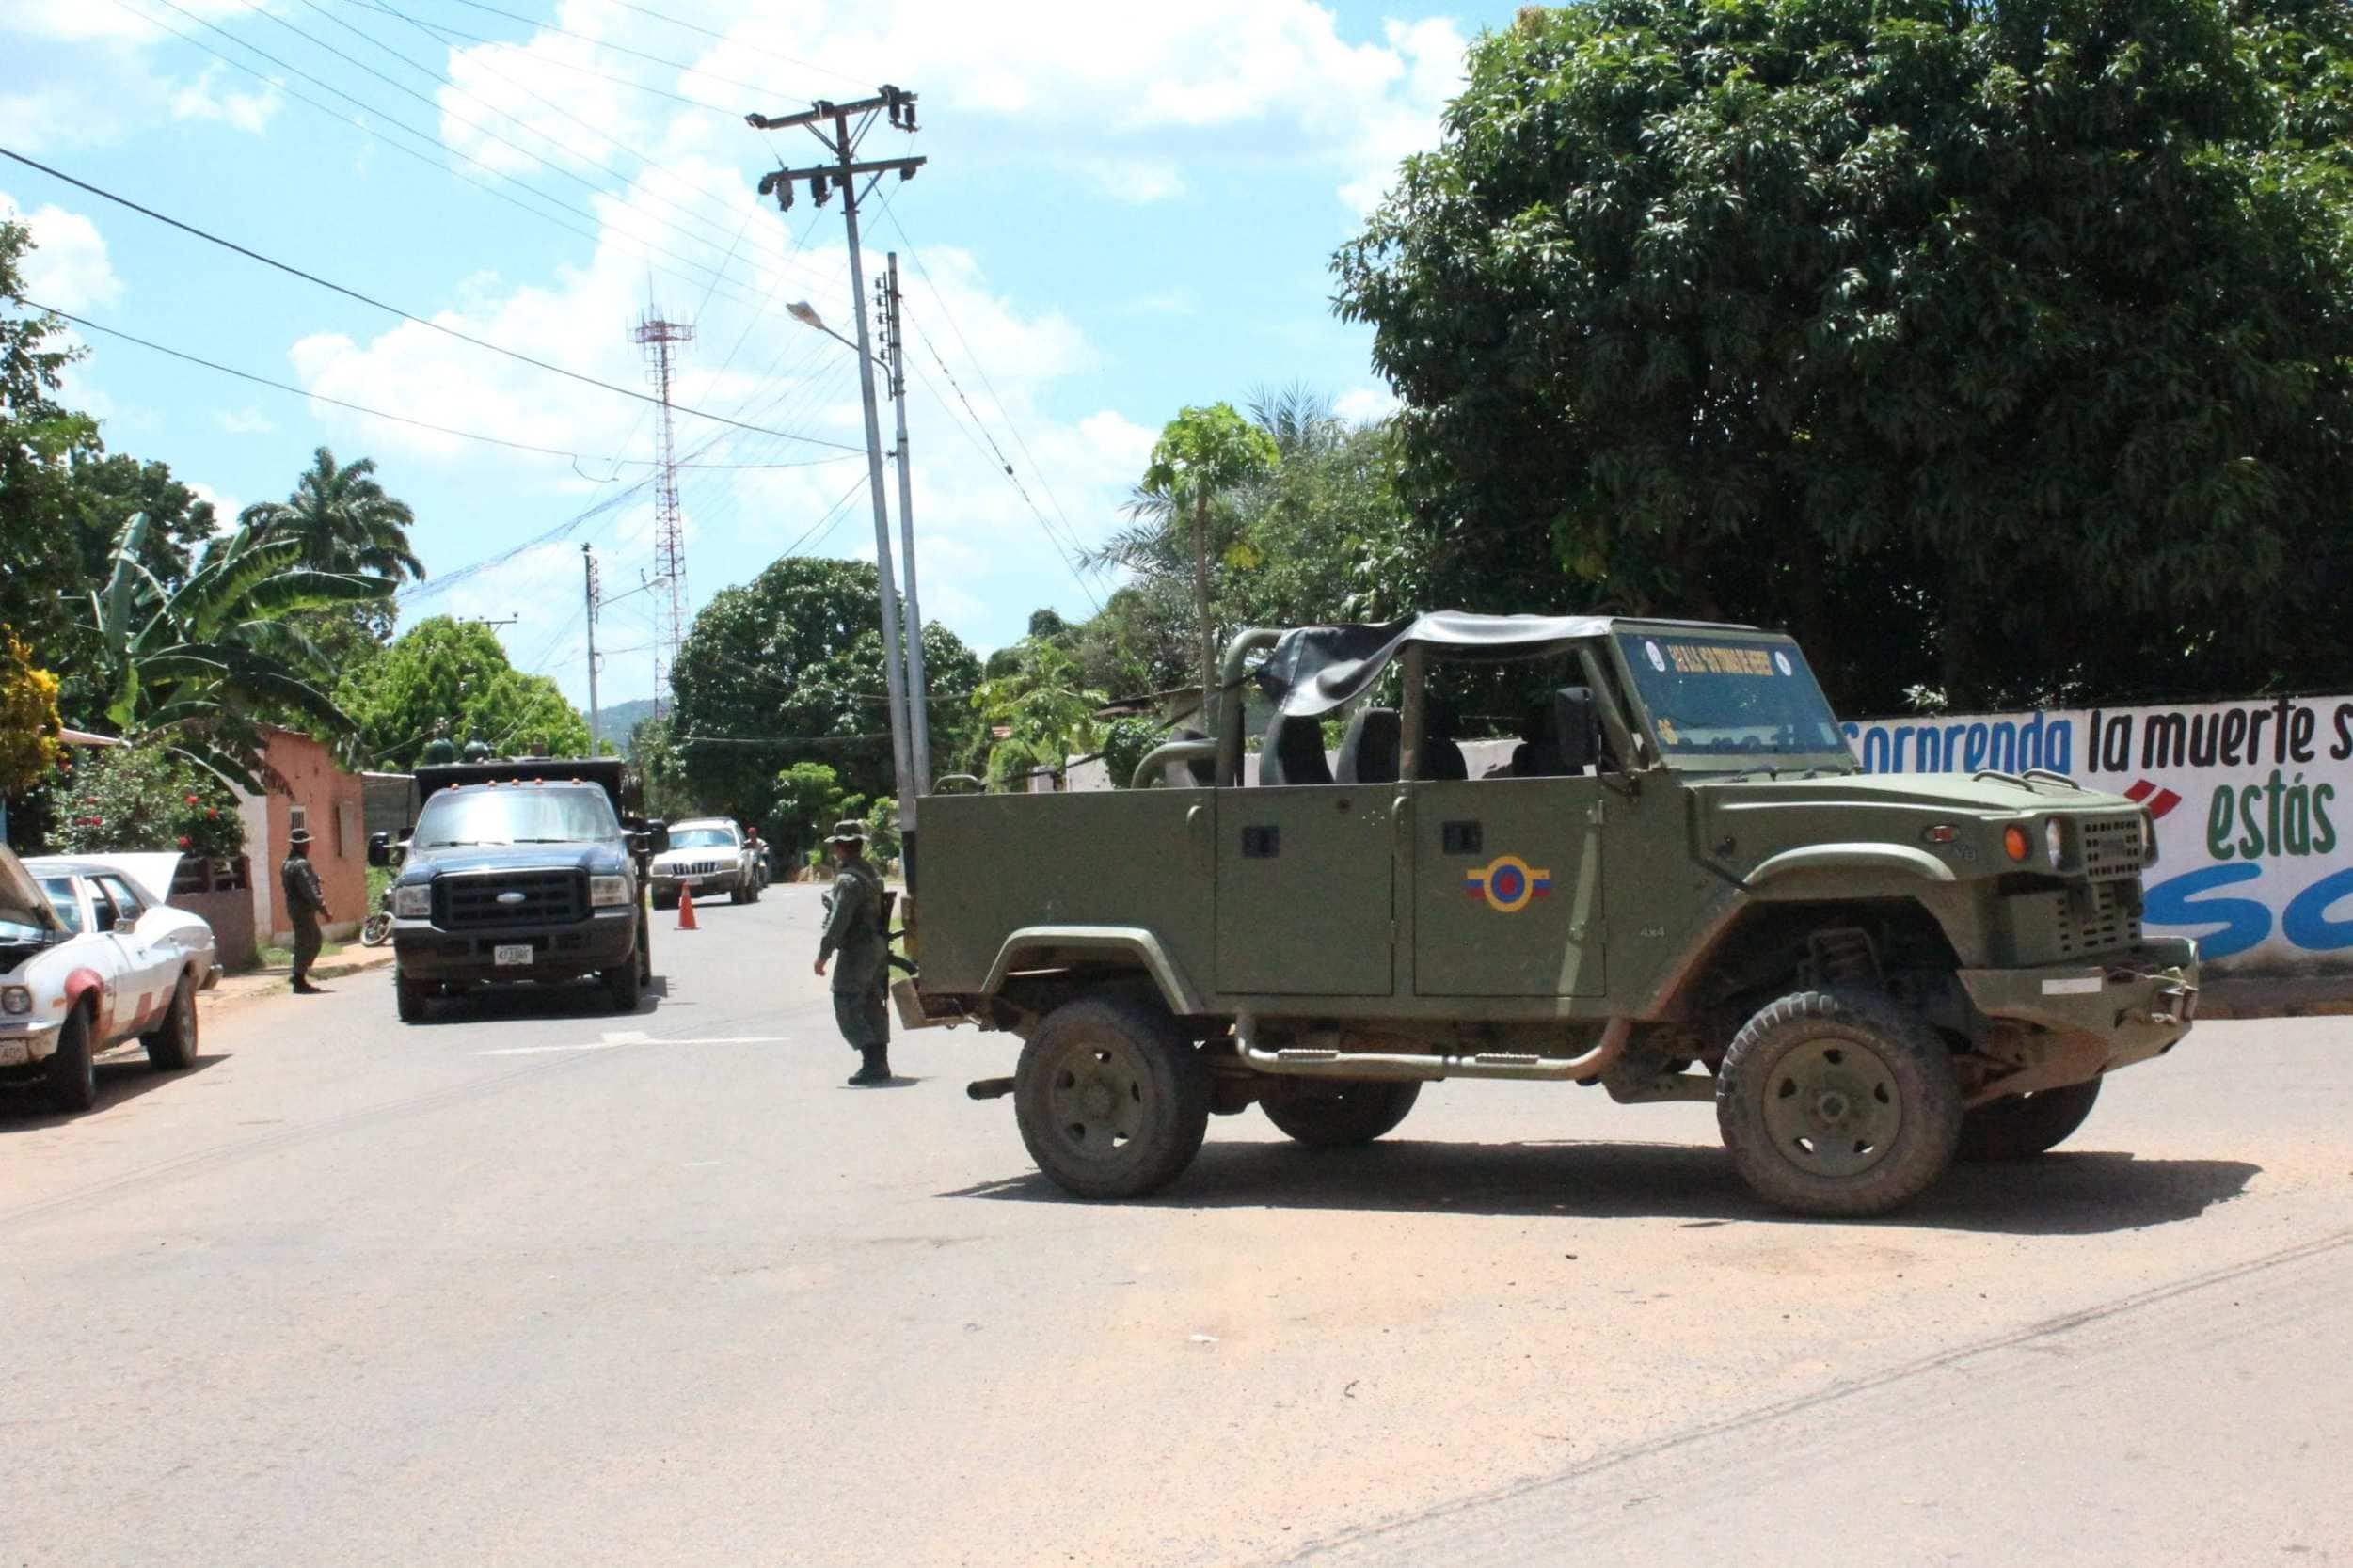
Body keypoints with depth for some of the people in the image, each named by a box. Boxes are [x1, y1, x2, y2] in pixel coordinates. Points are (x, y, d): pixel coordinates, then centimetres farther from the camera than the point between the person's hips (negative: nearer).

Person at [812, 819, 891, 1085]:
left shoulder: (848, 879, -17)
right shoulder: (872, 873, 13)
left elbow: (838, 921, -21)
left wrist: (823, 954, -18)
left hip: (856, 953, -10)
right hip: (878, 948, 10)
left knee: (848, 1009, -6)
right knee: (873, 1007, 14)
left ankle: (873, 1064, -11)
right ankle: (880, 1064, 17)